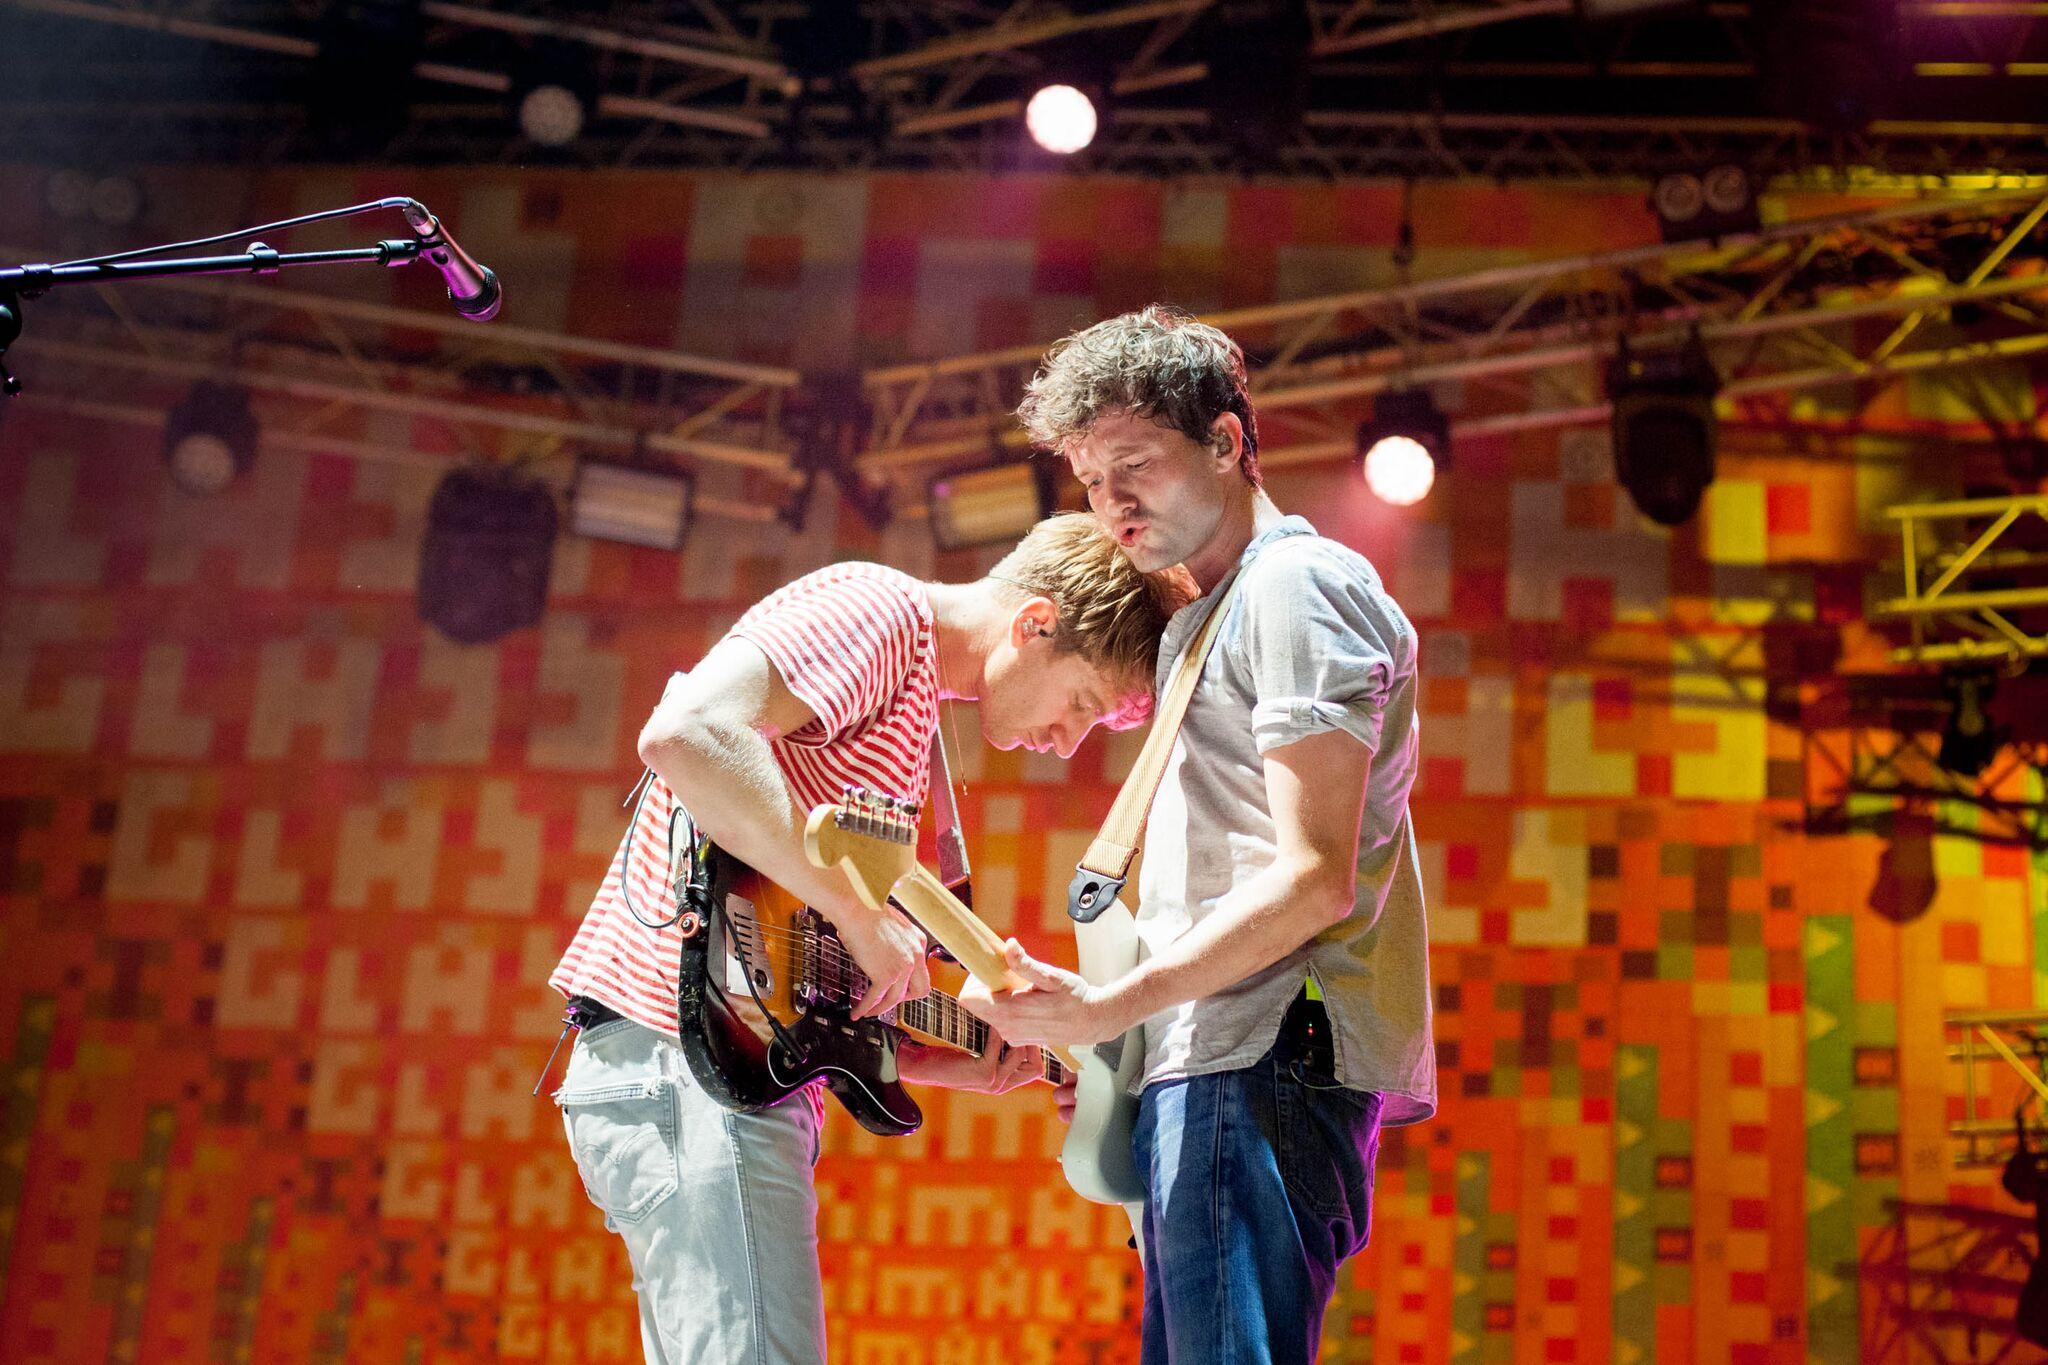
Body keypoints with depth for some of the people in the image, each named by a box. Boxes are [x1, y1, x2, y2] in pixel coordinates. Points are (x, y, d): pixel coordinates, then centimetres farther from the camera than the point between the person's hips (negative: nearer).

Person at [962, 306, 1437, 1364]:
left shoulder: (1295, 582, -7)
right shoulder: (1203, 619, 25)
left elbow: (1314, 880, -16)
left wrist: (1105, 1009, -19)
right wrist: (1090, 1034, 18)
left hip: (1264, 1063, -11)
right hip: (1213, 1074, 11)